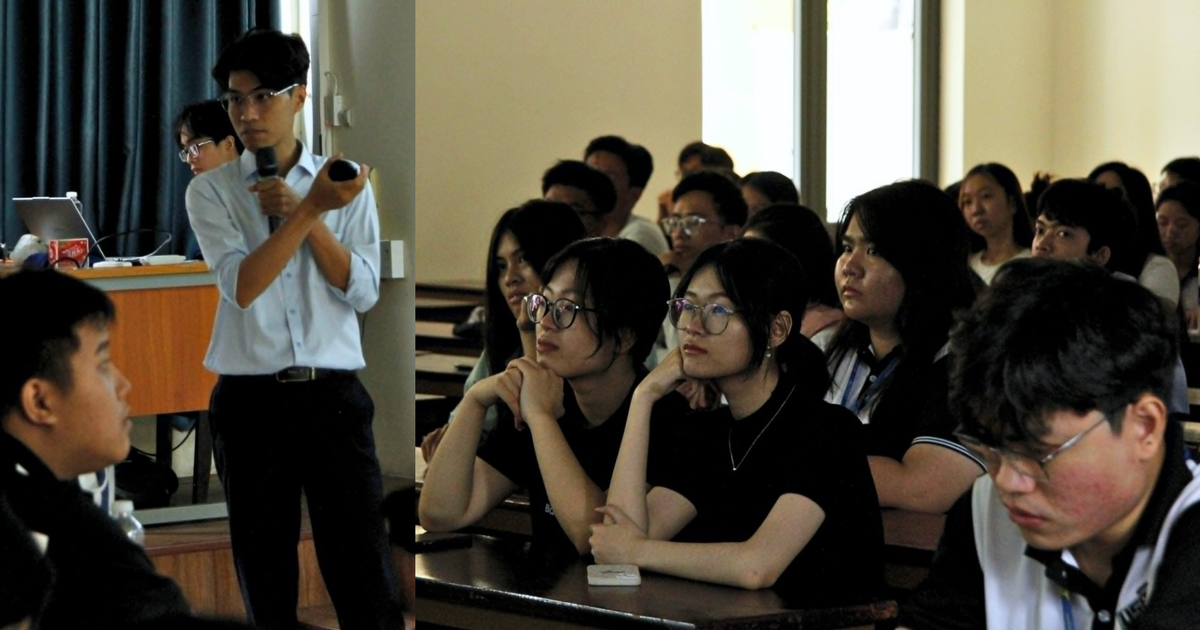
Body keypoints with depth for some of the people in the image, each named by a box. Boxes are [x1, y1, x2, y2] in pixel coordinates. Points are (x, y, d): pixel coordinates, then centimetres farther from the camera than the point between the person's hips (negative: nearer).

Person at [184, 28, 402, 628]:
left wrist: (303, 215, -10)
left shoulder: (346, 184, 8)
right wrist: (311, 208, -19)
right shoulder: (211, 191, 3)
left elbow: (363, 291, -1)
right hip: (250, 403, 0)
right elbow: (242, 286, -12)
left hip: (333, 397, 0)